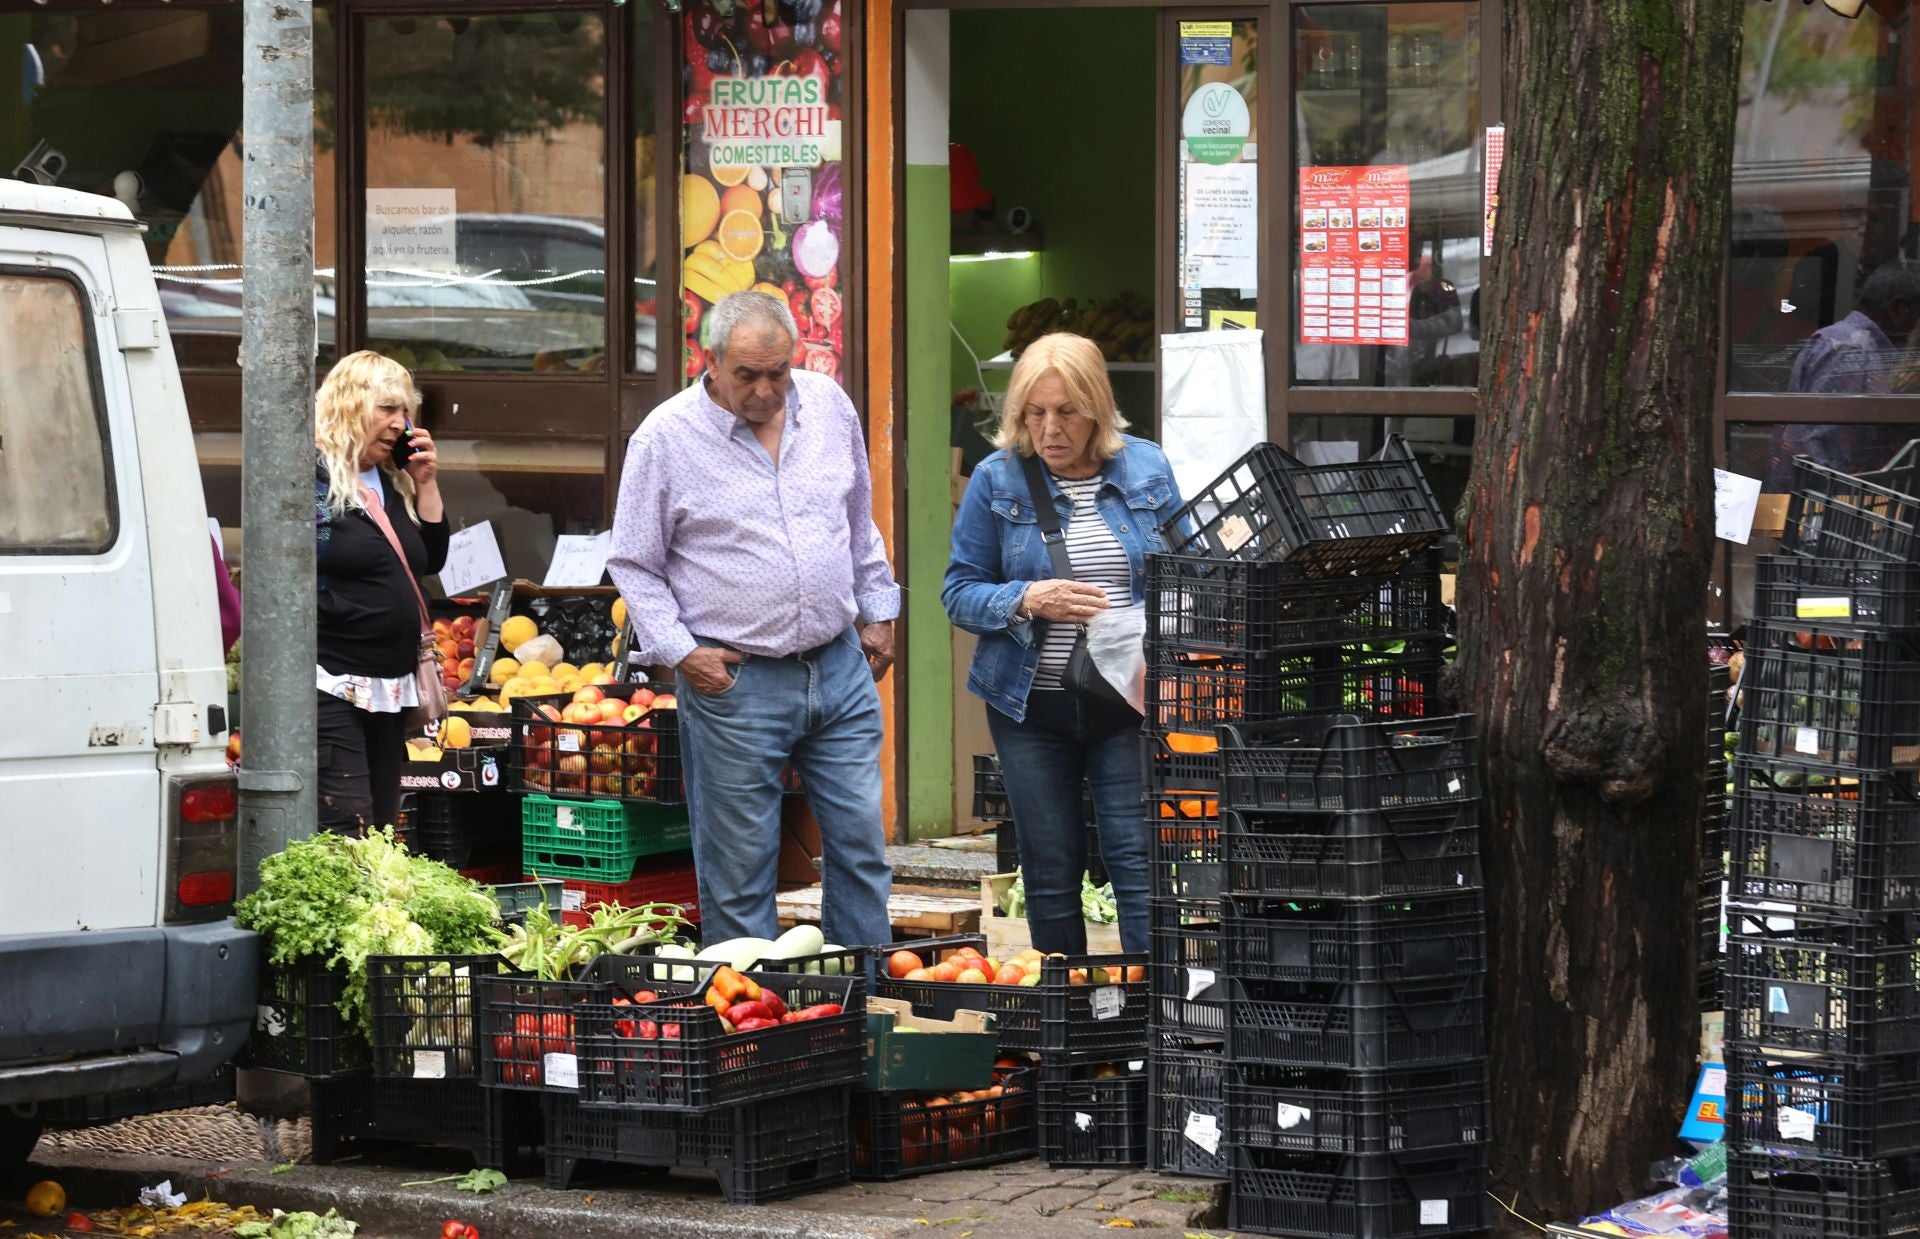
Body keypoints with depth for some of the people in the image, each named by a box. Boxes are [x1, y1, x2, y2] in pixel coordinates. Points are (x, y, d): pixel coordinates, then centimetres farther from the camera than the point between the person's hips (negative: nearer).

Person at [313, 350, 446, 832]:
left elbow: (432, 559, 20)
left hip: (389, 690, 9)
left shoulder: (392, 483, 16)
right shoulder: (312, 477, -10)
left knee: (382, 827, 11)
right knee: (346, 832, -15)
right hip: (332, 689, -9)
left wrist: (426, 483, 9)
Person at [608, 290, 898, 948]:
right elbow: (633, 565, -1)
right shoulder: (666, 437, -8)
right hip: (734, 678, -4)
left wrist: (876, 611, 18)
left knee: (861, 843, 7)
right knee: (739, 867, 2)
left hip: (840, 668, 4)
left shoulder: (829, 405, 4)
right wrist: (678, 651, -9)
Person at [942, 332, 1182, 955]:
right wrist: (1029, 600, -19)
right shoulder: (997, 480, -1)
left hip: (1127, 699, 0)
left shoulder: (1148, 470, 4)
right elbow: (960, 592, 1)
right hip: (1032, 704, 0)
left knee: (1138, 860, -9)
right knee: (1050, 875, 6)